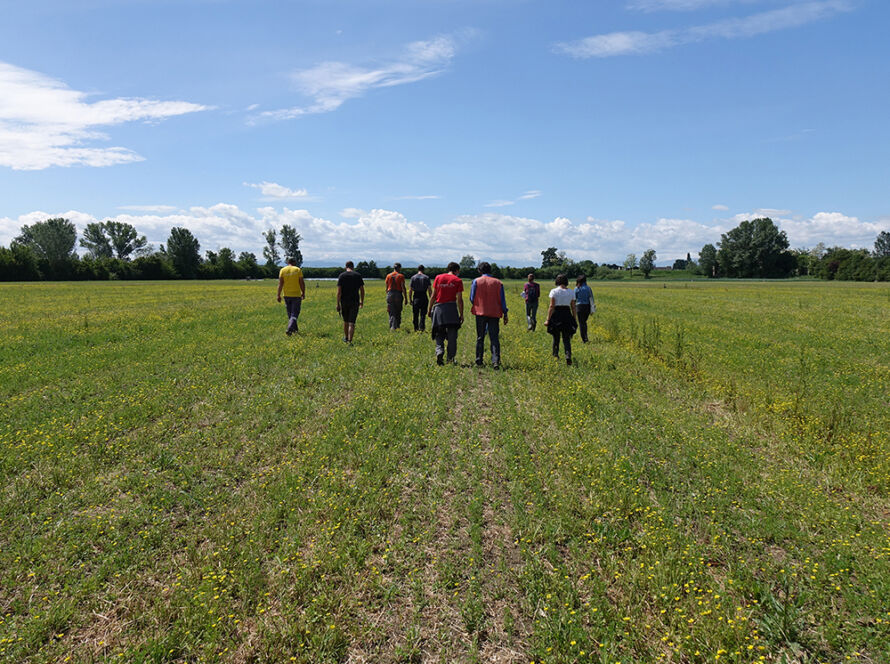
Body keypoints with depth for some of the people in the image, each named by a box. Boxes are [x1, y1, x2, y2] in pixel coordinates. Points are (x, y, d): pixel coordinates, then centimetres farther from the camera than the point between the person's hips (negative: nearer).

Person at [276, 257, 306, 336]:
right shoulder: (298, 270, -3)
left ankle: (295, 328, 27)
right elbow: (302, 283, -5)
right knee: (294, 314, -1)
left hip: (287, 295, 3)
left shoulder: (282, 270, 1)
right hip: (296, 295, -2)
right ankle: (289, 329, -18)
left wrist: (279, 295, -3)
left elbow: (280, 284, -4)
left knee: (290, 313, 17)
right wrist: (303, 293, 6)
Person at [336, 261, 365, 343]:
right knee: (352, 323, -2)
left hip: (344, 302, 1)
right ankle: (349, 340, -11)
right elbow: (362, 290, 2)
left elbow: (339, 291, -8)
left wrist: (338, 304, -5)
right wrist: (362, 301, 14)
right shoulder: (358, 275, 0)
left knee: (345, 321, 19)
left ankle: (346, 337, 34)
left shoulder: (342, 276, -3)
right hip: (355, 302, -1)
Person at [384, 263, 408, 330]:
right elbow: (403, 287, -9)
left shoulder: (388, 276, 6)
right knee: (398, 312, 13)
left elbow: (387, 287, 10)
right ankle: (398, 326, 22)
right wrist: (406, 298, -7)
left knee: (391, 312, 2)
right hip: (398, 294, -2)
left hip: (390, 294, 2)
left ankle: (392, 327, -10)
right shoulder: (401, 276, -4)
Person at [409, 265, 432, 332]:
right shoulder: (426, 277, -1)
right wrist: (431, 298, 4)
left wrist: (410, 299, 7)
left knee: (416, 314, 9)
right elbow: (429, 289, -3)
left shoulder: (413, 277, 2)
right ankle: (422, 328, -6)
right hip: (424, 297, -1)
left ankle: (416, 328, 14)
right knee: (423, 314, 2)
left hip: (416, 297, 1)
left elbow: (411, 290, 1)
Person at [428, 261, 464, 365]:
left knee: (439, 334, 9)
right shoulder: (458, 280, 1)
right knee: (452, 336, 8)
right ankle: (451, 358, 10)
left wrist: (429, 310, 13)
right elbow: (459, 299, -2)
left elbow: (433, 296, 5)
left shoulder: (438, 278, 7)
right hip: (451, 308, -1)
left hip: (438, 307, 2)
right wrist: (461, 314, 3)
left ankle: (439, 351, -14)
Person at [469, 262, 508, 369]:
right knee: (494, 338, 1)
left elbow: (472, 298, -1)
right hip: (494, 314, 0)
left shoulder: (476, 281, -2)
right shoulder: (498, 282, 2)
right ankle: (496, 361, -11)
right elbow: (502, 300, 3)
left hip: (480, 313, 0)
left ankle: (479, 361, 14)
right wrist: (505, 314, 10)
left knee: (480, 338, 11)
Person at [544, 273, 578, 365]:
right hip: (567, 315, 2)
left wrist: (548, 320, -7)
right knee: (566, 339, 4)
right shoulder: (571, 292, 4)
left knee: (556, 338, 15)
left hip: (556, 315, -1)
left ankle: (555, 356, 23)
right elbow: (573, 308, 5)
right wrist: (575, 320, 11)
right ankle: (568, 356, -16)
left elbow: (551, 307, -9)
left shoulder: (554, 291, -4)